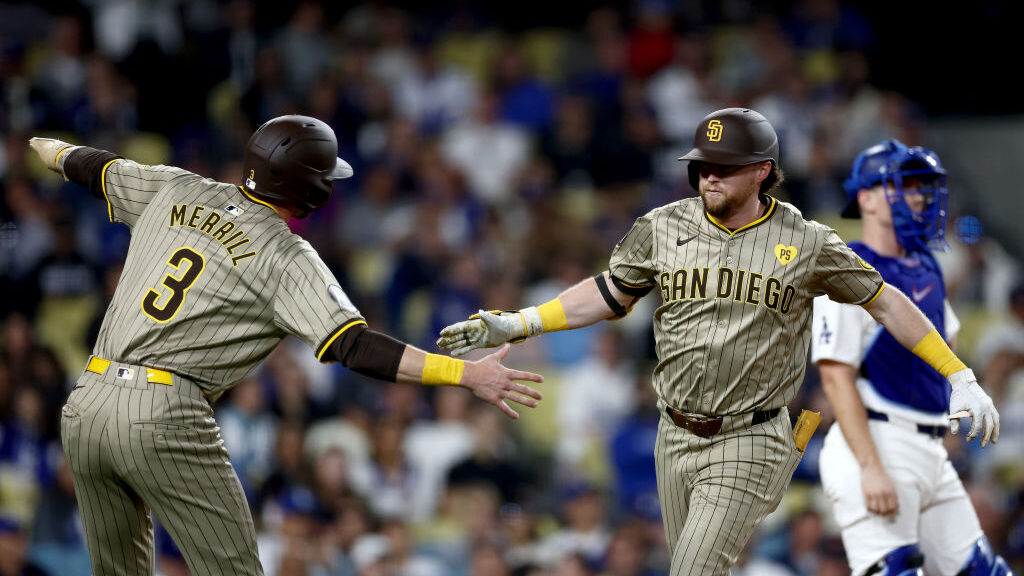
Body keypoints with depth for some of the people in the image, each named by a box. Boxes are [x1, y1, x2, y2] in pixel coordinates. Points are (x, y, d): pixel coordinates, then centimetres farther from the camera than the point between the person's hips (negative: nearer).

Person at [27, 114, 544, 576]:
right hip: (165, 420, -6)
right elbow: (354, 347, -14)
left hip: (81, 409, 6)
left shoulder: (175, 191, 14)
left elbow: (94, 169, 32)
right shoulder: (288, 258, -3)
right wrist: (468, 374, -16)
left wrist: (53, 150, 56)